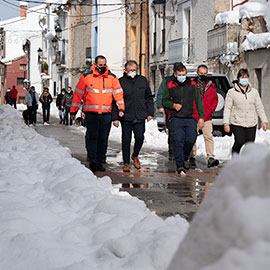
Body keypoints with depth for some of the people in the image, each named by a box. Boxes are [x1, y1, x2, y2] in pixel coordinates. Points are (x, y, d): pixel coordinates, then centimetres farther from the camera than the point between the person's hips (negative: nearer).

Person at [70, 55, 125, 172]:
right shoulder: (86, 77, 2)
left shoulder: (112, 78, 7)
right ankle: (92, 160, -20)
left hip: (106, 113, 3)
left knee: (103, 138, 6)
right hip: (91, 113, -2)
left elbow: (118, 93, 6)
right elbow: (78, 94, 7)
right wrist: (73, 110, 7)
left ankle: (99, 161, 14)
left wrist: (121, 108, -8)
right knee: (92, 136, -13)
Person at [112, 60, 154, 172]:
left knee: (140, 137, -6)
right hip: (126, 117, -2)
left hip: (140, 117, 2)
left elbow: (149, 97, 16)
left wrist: (150, 112, 9)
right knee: (126, 140, 2)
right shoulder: (120, 82, -1)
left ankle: (135, 156, 22)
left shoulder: (142, 80, 9)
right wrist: (115, 117, -7)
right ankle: (126, 163, 14)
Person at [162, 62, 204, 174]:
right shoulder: (169, 85, 7)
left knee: (191, 139, -7)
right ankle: (180, 165, -6)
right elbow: (164, 100, 12)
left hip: (190, 118, 1)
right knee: (178, 141, -11)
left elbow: (198, 102, 12)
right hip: (176, 118, -1)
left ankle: (184, 158, 22)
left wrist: (201, 117, 6)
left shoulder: (192, 85, 10)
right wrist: (173, 105, -8)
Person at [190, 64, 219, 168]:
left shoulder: (211, 86, 9)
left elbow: (215, 99, 21)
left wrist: (212, 109, 9)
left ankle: (210, 158, -11)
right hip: (193, 117, -2)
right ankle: (192, 158, 16)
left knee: (209, 137, -8)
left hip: (207, 118, 2)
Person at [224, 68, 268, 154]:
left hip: (251, 124, 3)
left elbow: (259, 107, 13)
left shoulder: (254, 92, 12)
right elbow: (227, 109, 1)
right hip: (237, 124, -3)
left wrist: (264, 121, 7)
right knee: (240, 142, -17)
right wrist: (226, 123, -7)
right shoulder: (231, 92, 3)